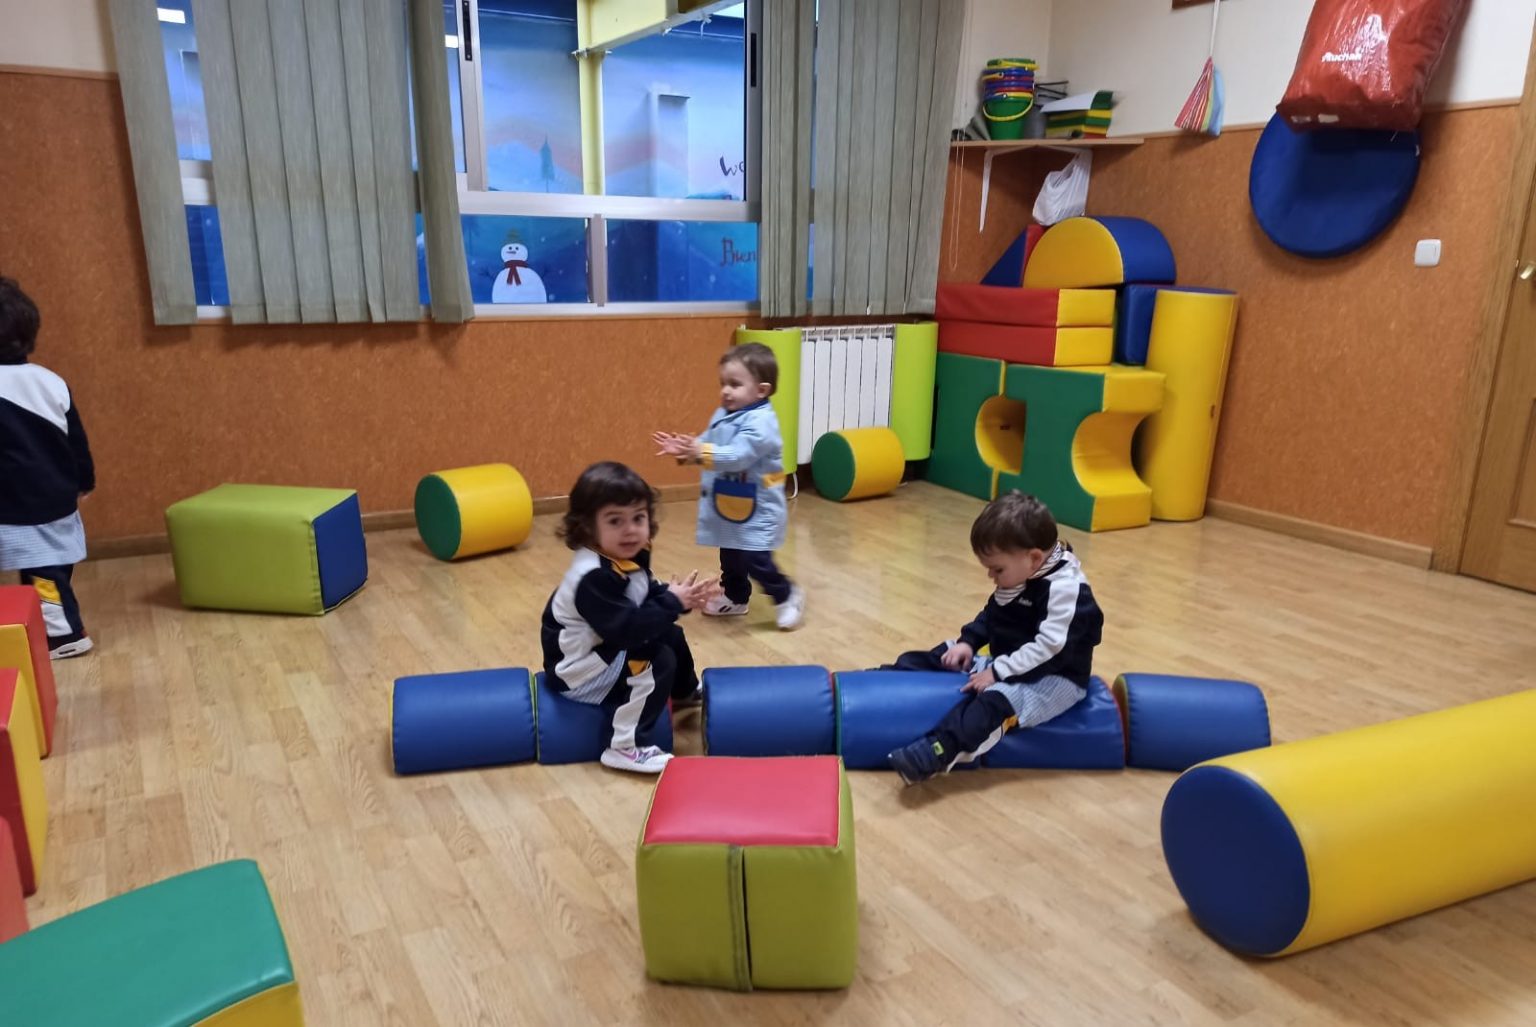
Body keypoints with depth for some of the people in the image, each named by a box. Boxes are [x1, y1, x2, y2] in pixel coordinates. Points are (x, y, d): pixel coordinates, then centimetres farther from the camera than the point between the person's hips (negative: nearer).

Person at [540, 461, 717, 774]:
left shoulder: (631, 557, -3)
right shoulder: (594, 578, -33)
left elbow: (650, 597, 7)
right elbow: (626, 628, -35)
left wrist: (681, 598, -12)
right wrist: (673, 602, -30)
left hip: (608, 647, 10)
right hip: (580, 669, -10)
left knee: (671, 636, 17)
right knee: (659, 662, -22)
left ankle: (687, 690, 48)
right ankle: (625, 748, -15)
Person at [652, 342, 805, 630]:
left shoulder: (760, 422, -23)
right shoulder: (723, 415, 6)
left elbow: (737, 456, -33)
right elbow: (707, 445, 12)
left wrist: (701, 453, -41)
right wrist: (684, 448, -5)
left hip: (757, 509, -9)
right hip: (729, 505, 9)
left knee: (755, 559, -11)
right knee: (730, 557, 20)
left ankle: (787, 596, 10)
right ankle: (735, 598, 39)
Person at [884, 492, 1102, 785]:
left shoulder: (1065, 589, -23)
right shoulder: (1018, 576, 5)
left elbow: (1050, 648, -29)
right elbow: (991, 615, 17)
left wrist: (999, 672, -28)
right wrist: (968, 641, 0)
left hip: (1054, 678, -10)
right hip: (1007, 665, 10)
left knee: (997, 699, -37)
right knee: (938, 659, 3)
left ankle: (939, 751, -54)